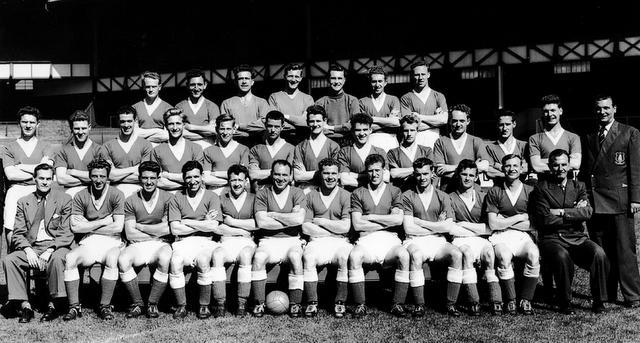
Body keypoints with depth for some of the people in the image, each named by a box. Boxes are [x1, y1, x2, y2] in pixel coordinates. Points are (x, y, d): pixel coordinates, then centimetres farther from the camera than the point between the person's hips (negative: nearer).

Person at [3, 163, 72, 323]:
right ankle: (25, 306, -18)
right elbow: (18, 234, 9)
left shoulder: (64, 199, 5)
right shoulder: (23, 202, 14)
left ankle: (53, 305, -22)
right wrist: (28, 250, -12)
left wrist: (49, 251, -16)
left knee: (57, 258, -36)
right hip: (31, 248, 3)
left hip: (55, 247, -3)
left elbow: (67, 233, -1)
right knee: (8, 260, -24)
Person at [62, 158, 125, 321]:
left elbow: (118, 227, -9)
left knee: (112, 260, -34)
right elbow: (75, 227, -2)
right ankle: (74, 306, -17)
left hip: (111, 242, -2)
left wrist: (88, 226, -5)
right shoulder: (80, 196, 6)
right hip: (88, 242, 2)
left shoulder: (116, 195, -1)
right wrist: (103, 222, -6)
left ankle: (105, 306, -20)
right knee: (69, 259, -26)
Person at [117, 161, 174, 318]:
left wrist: (140, 226, -2)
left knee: (164, 259, -35)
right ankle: (137, 303, -12)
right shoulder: (131, 201, 5)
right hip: (137, 245, 1)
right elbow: (130, 234, -2)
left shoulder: (168, 198, 2)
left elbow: (167, 229, -7)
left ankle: (153, 304, -17)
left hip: (161, 245, -1)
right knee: (122, 260, -30)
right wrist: (157, 231, -5)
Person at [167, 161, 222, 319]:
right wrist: (203, 224, -3)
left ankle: (204, 306, -16)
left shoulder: (211, 197, 7)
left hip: (205, 242, -1)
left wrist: (185, 222, -3)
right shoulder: (177, 199, 11)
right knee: (175, 262, -31)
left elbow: (213, 227, -5)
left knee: (203, 261, -33)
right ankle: (181, 306, -15)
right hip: (183, 242, 1)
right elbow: (175, 229, 0)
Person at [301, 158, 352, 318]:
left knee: (344, 257, -32)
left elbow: (345, 227, -2)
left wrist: (320, 221, 0)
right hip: (317, 241, 1)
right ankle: (312, 303, -21)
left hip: (340, 241, -1)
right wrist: (334, 231, -2)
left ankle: (340, 303, -19)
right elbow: (305, 228, 3)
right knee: (308, 257, -31)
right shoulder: (311, 196, 11)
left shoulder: (346, 196, 8)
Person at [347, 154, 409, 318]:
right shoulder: (358, 194, 14)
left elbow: (398, 220, 0)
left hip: (390, 239, 0)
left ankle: (397, 304, -22)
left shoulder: (394, 192, 15)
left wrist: (370, 217, 0)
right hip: (366, 239, 0)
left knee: (403, 255, -32)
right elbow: (357, 225, 1)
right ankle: (360, 305, -22)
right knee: (354, 256, -33)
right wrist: (387, 222, 0)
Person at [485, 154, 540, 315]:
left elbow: (534, 225, 3)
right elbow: (493, 224, 0)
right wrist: (520, 217, 0)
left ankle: (525, 300, -18)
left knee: (534, 255, -31)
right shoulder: (494, 192, 8)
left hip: (523, 236, 1)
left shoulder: (530, 191, 12)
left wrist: (504, 222, -2)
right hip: (501, 237, -1)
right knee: (504, 256, -34)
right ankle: (510, 301, -19)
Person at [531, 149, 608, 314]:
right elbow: (545, 220, -9)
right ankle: (564, 303, -15)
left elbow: (588, 212, -2)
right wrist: (575, 215, -4)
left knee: (599, 253, -26)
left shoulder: (578, 186, 16)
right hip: (552, 238, -3)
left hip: (578, 238, 3)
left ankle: (599, 301, -10)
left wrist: (561, 212, -9)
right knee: (562, 256, -36)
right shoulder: (541, 189, 4)